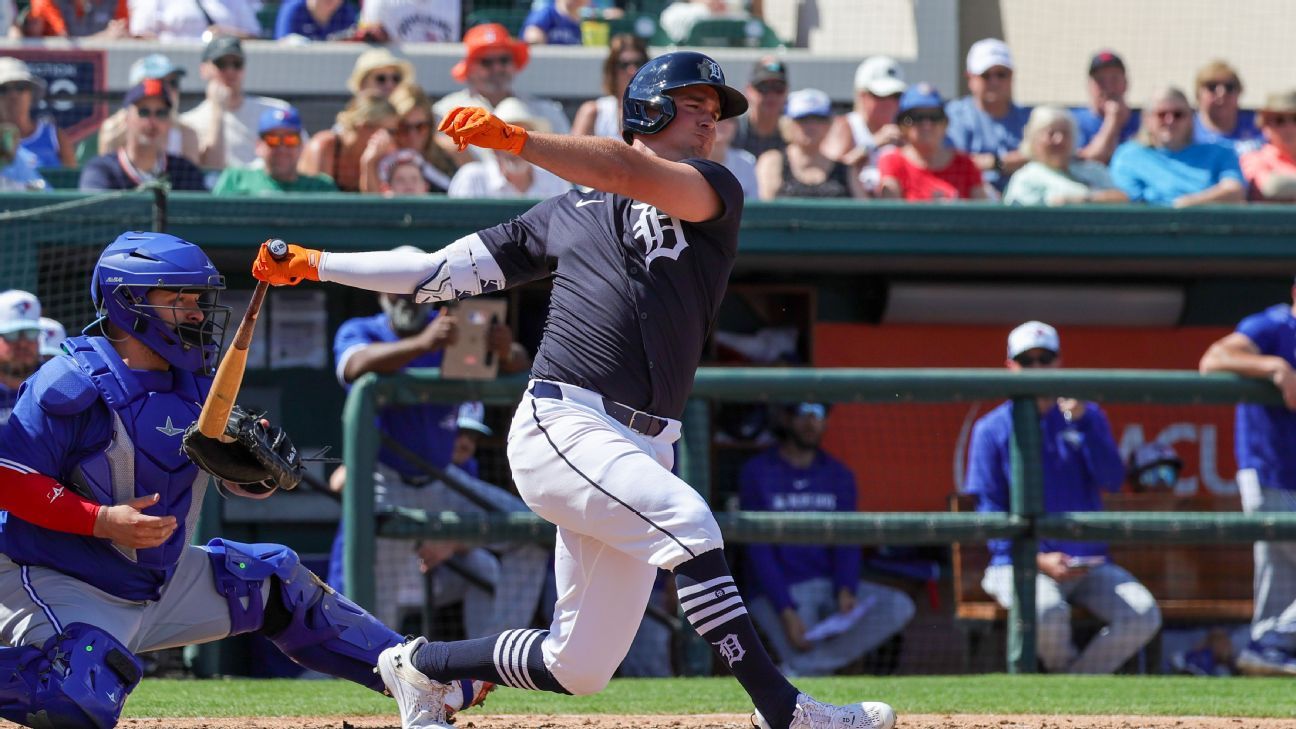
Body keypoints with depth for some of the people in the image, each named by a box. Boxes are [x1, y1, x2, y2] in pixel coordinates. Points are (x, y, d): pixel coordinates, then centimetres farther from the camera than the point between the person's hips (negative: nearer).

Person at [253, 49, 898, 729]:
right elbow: (442, 271, 21)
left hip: (642, 450, 3)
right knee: (685, 519, -29)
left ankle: (420, 665, 28)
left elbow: (632, 175, -11)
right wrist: (313, 265, 17)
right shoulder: (567, 214, 15)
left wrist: (514, 139, -24)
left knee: (580, 667, 3)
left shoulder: (714, 192, 11)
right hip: (564, 424, -3)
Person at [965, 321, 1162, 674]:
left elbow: (1112, 480, -2)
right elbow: (990, 510, -1)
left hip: (1089, 563, 3)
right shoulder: (992, 429, 5)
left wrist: (1080, 420, -12)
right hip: (1020, 562, -3)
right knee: (1047, 612, -36)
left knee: (1143, 615, -22)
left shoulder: (1087, 417, 13)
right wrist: (1038, 559, -14)